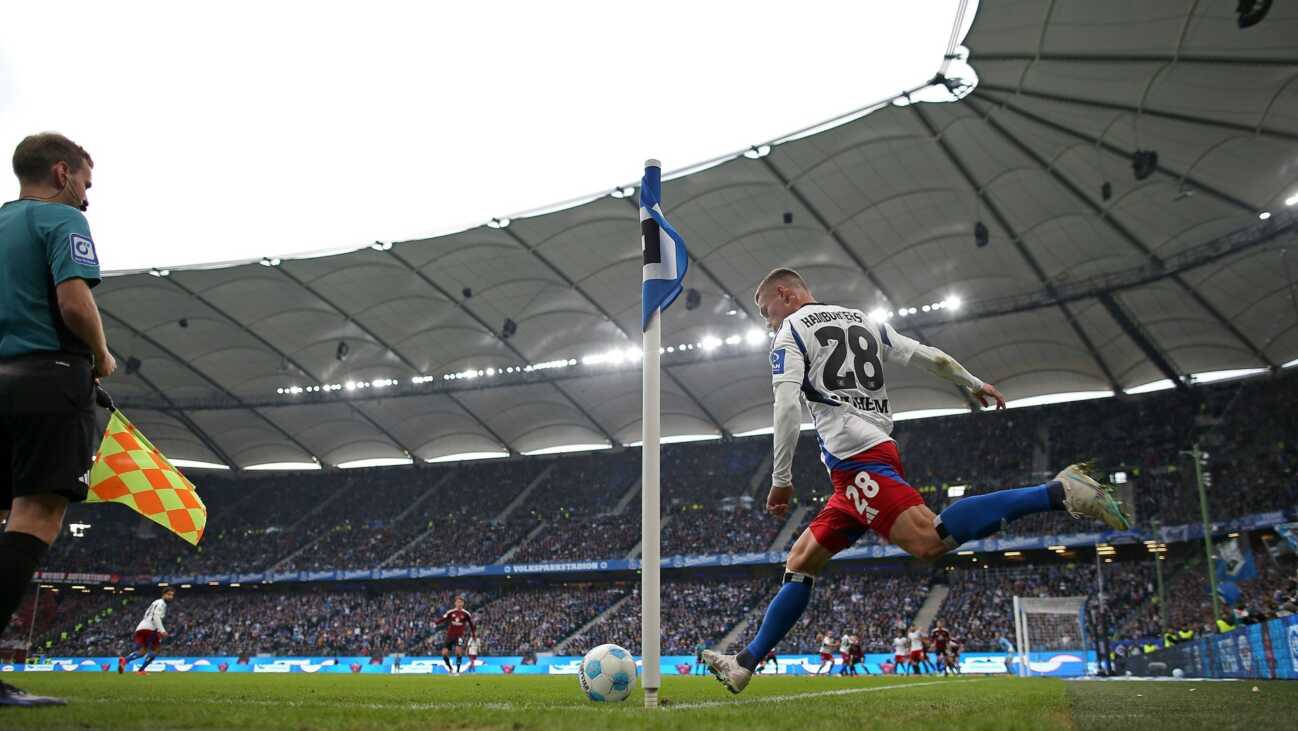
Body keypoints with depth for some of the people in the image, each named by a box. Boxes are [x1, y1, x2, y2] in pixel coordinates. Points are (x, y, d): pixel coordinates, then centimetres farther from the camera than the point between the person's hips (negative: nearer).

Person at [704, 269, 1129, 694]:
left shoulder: (791, 332, 3)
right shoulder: (864, 322, 24)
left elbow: (787, 406, -11)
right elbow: (927, 356, 23)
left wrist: (781, 479, -8)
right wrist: (974, 385, 35)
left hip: (856, 460, -10)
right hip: (876, 452, 10)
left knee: (931, 541, -25)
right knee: (800, 563, 11)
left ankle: (1058, 492, -25)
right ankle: (745, 664, 12)